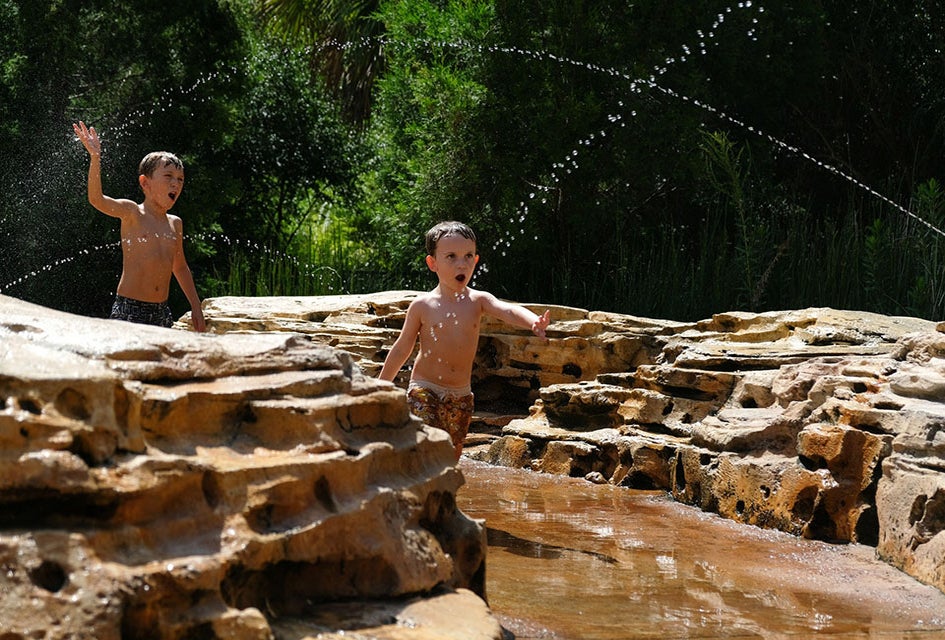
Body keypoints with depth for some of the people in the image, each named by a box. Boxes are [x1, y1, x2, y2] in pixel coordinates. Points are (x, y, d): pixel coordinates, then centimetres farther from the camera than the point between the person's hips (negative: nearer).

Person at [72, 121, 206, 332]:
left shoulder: (175, 224, 12)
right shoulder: (132, 213, -5)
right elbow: (97, 199, -23)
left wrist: (196, 307, 24)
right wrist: (95, 157, -34)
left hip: (161, 311, 6)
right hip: (130, 308, -6)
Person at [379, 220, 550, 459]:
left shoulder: (478, 301, -1)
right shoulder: (422, 306, -6)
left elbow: (508, 310, -21)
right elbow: (402, 349, 5)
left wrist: (533, 321, -43)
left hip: (461, 395, 3)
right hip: (424, 390, -3)